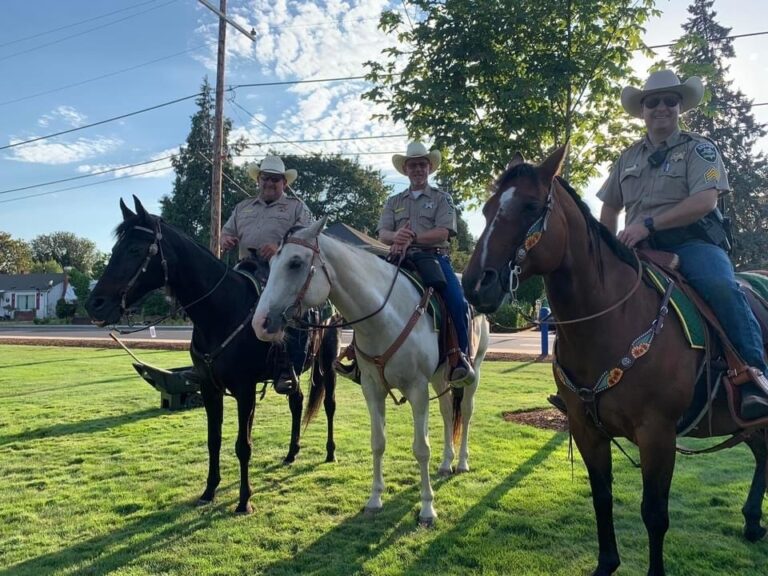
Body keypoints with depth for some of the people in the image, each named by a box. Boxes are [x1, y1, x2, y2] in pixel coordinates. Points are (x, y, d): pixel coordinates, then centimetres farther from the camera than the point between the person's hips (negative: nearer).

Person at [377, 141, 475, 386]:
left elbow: (443, 232, -4)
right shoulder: (394, 201, 21)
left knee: (458, 301, -25)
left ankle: (461, 357, -13)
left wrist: (412, 237, -19)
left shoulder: (441, 198, 13)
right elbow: (382, 233, 6)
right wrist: (397, 236, -20)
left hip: (434, 257, -2)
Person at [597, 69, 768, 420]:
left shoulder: (698, 149, 4)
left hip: (693, 242, -4)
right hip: (642, 249, 5)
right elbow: (609, 209, 25)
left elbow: (705, 200, -13)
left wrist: (648, 224, -22)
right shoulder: (628, 158, 18)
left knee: (721, 287, -33)